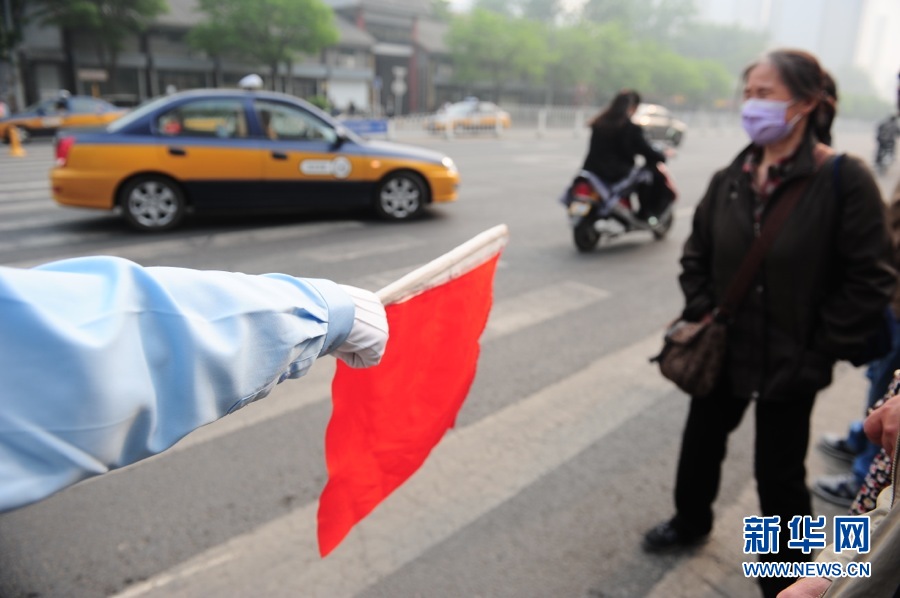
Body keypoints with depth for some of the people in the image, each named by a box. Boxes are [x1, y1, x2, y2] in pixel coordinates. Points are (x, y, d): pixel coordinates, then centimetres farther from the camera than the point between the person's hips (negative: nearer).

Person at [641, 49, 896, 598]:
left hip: (791, 363, -5)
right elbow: (697, 254, 10)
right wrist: (702, 314, 1)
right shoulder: (731, 178, 0)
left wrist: (821, 351, -14)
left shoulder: (844, 179, -15)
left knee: (779, 472, 9)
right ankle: (691, 522, 49)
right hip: (724, 351, 5)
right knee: (701, 441, 21)